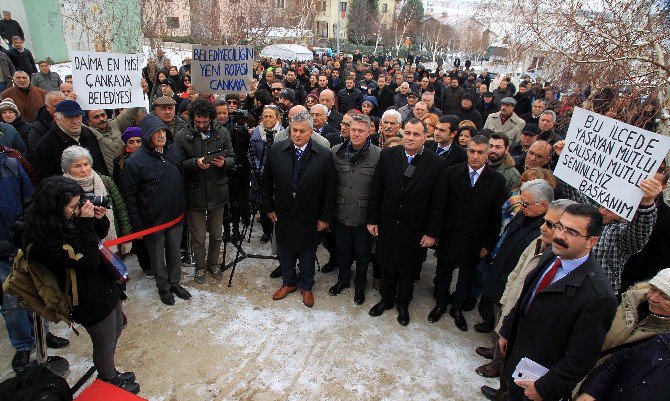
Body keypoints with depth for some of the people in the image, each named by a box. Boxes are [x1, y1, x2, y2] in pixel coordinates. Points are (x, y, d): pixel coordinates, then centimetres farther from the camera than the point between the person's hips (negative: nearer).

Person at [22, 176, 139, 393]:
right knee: (105, 344, 15)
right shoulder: (45, 239, -28)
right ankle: (109, 382, 43)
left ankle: (110, 372, 51)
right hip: (91, 302, -8)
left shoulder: (68, 219, -5)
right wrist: (86, 223, -31)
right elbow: (89, 261, -29)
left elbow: (99, 236, 10)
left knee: (116, 330, 27)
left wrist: (100, 219, -11)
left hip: (106, 287, 8)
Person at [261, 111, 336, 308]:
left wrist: (326, 217, -7)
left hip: (309, 217, -2)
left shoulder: (324, 155, -15)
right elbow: (267, 182, 3)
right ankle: (288, 282, 43)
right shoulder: (276, 150, -8)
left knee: (307, 254, 16)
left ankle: (306, 287, 39)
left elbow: (329, 190, -9)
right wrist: (269, 207, 3)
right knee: (285, 251, 19)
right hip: (283, 214, 2)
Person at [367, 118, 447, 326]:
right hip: (387, 225, 1)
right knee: (387, 266, 19)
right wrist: (372, 219, -1)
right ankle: (387, 299, 43)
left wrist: (432, 233, -7)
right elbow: (376, 190, -2)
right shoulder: (387, 155, -8)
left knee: (408, 270, 18)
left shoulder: (436, 164, -13)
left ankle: (403, 303, 42)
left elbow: (438, 203, -8)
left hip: (414, 230, -1)